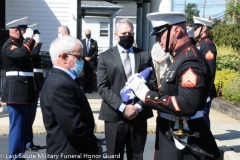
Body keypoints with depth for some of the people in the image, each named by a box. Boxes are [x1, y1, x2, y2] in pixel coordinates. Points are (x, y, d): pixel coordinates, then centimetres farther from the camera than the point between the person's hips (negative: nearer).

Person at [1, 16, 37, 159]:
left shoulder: (20, 44, 20)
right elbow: (22, 54, -29)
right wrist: (28, 41, -14)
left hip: (25, 89, 10)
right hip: (16, 90, -10)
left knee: (23, 125, 13)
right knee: (17, 125, -7)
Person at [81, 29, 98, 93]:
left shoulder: (94, 42, 5)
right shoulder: (82, 41, 8)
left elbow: (96, 51, 2)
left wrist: (91, 57, -9)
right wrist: (84, 57, -8)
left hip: (92, 61, -1)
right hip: (84, 61, 1)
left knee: (91, 76, -1)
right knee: (85, 75, 3)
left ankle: (90, 88, 3)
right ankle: (86, 88, 8)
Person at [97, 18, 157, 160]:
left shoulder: (145, 55, 9)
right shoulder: (106, 57, 3)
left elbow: (153, 84, 4)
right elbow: (102, 87, -4)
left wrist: (139, 106, -9)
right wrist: (122, 107, -14)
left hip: (139, 115, 2)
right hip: (115, 115, -1)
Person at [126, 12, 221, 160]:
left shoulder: (191, 60, -20)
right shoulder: (179, 57, 10)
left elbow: (187, 105, -31)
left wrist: (147, 95, -26)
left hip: (183, 142, -9)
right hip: (170, 136, 9)